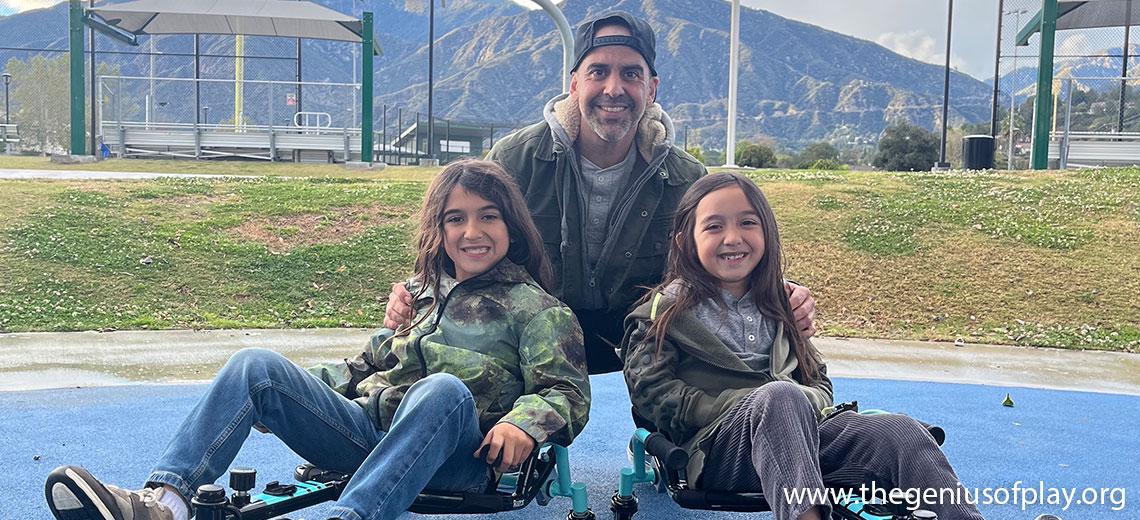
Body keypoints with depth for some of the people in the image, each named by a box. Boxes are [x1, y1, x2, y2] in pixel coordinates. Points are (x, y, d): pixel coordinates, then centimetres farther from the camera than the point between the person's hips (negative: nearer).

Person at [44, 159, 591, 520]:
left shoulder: (536, 309, 8)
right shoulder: (421, 289, 22)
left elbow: (570, 394, -1)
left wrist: (523, 425, -23)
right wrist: (296, 387, 14)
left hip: (452, 460, -5)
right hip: (367, 430, 5)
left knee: (446, 388, -39)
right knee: (256, 366, -13)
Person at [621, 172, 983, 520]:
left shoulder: (776, 306, 22)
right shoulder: (667, 310, 8)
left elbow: (819, 384, 21)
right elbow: (652, 394, -2)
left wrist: (804, 404, -6)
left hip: (795, 438, 5)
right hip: (714, 449, -4)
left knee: (901, 433, -20)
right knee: (779, 396, -36)